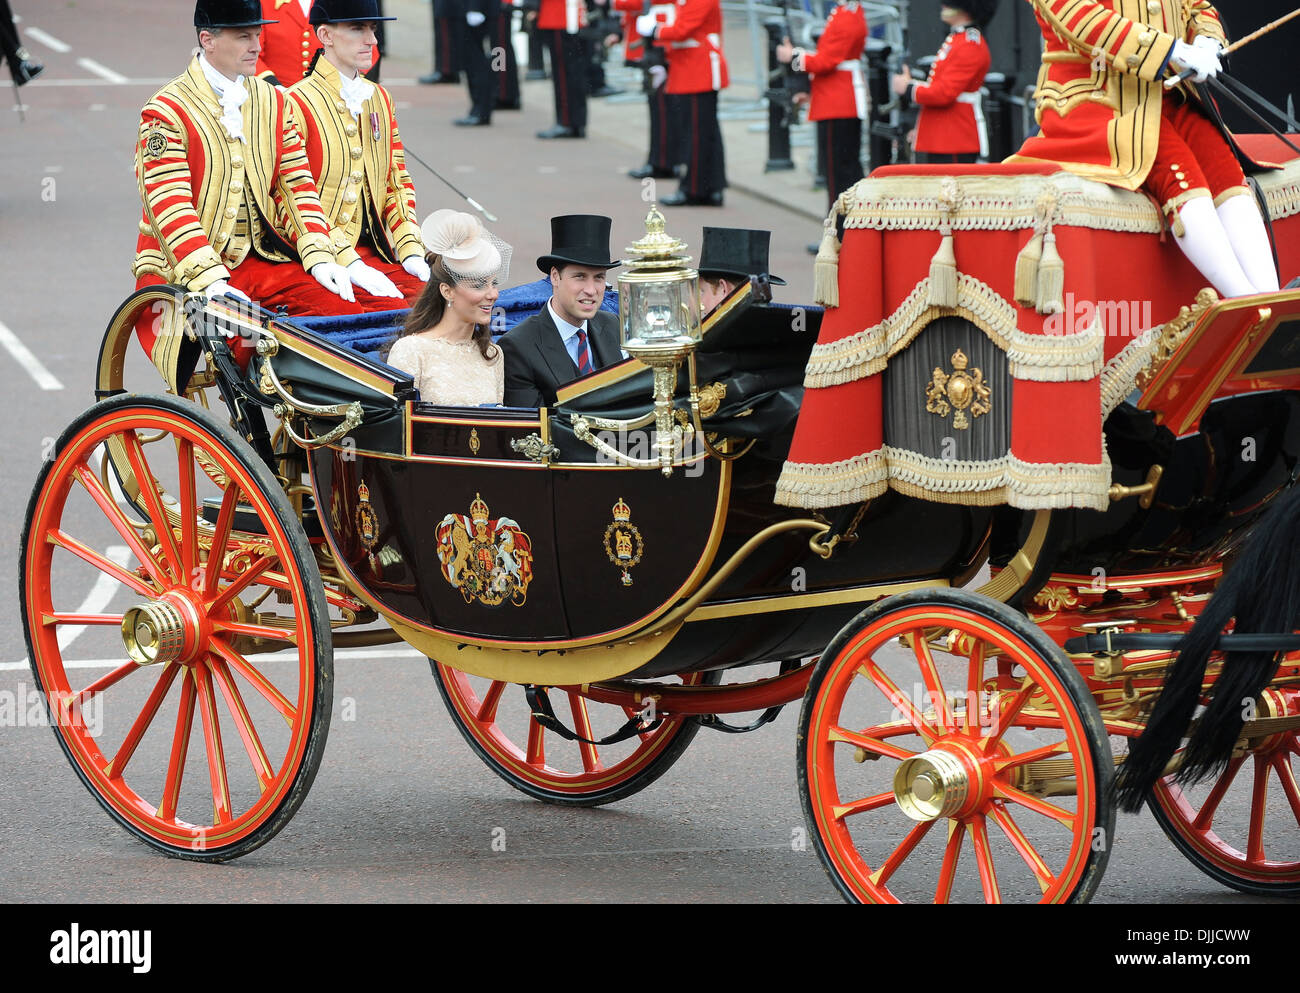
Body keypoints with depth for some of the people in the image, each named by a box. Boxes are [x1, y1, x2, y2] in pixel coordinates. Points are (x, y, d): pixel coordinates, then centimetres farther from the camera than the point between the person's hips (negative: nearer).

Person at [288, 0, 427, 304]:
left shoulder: (379, 99, 16)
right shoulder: (295, 104, -7)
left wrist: (411, 252, 1)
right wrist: (348, 264, -20)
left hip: (373, 252, 7)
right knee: (388, 306, -29)